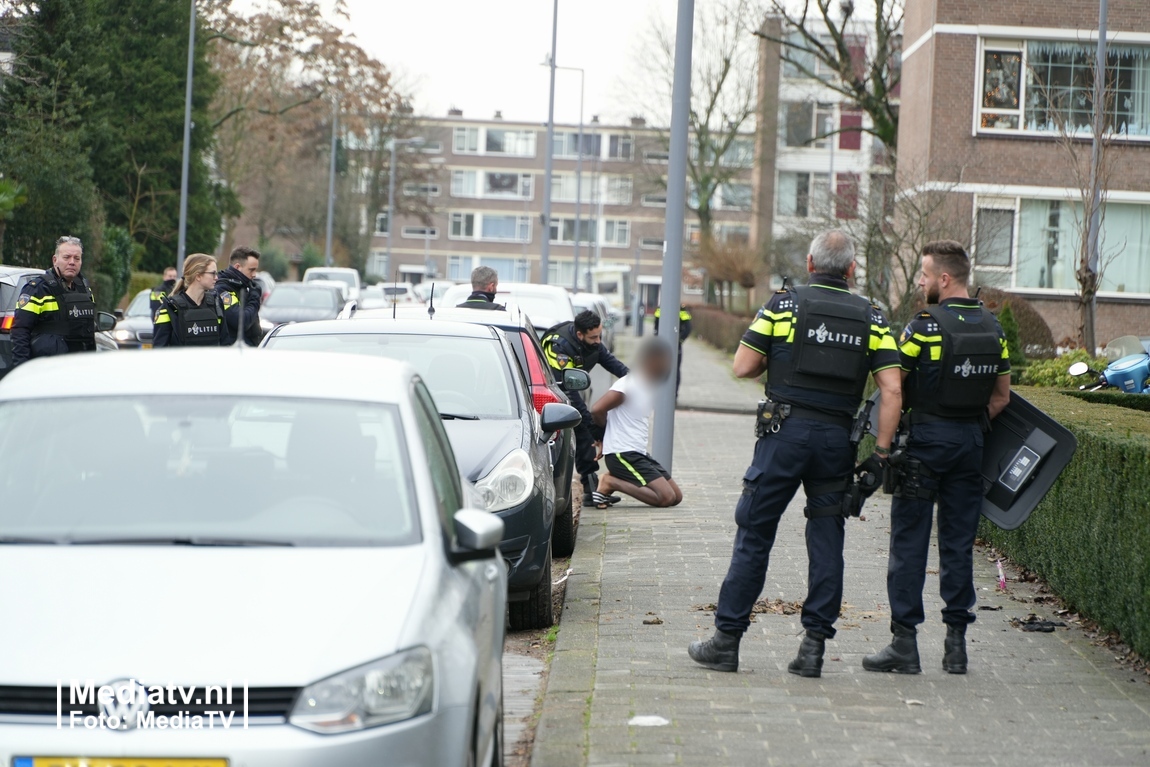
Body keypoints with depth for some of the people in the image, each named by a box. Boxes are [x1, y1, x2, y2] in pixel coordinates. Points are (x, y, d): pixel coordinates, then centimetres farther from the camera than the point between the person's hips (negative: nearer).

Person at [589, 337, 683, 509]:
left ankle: (614, 481, 6)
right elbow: (597, 409, -23)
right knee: (666, 497, -18)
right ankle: (610, 482, -8)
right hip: (622, 454, -10)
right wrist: (608, 427, -2)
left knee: (676, 497, 4)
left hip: (639, 454, 10)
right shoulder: (628, 385, -14)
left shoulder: (646, 386, 15)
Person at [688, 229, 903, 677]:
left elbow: (742, 367, -1)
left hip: (785, 432, -2)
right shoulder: (871, 318, 6)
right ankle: (815, 644, 7)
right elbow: (892, 391, -1)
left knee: (754, 534, 4)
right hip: (837, 439, 2)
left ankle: (726, 640, 6)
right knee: (826, 540, 8)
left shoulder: (784, 304, 0)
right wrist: (880, 453, 1)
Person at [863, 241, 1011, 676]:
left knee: (910, 541, 0)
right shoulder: (993, 329, 7)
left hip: (926, 440, -5)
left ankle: (905, 641, -1)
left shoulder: (926, 325, -12)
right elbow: (1001, 397, 12)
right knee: (959, 543, 9)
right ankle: (956, 640, 10)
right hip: (970, 443, 6)